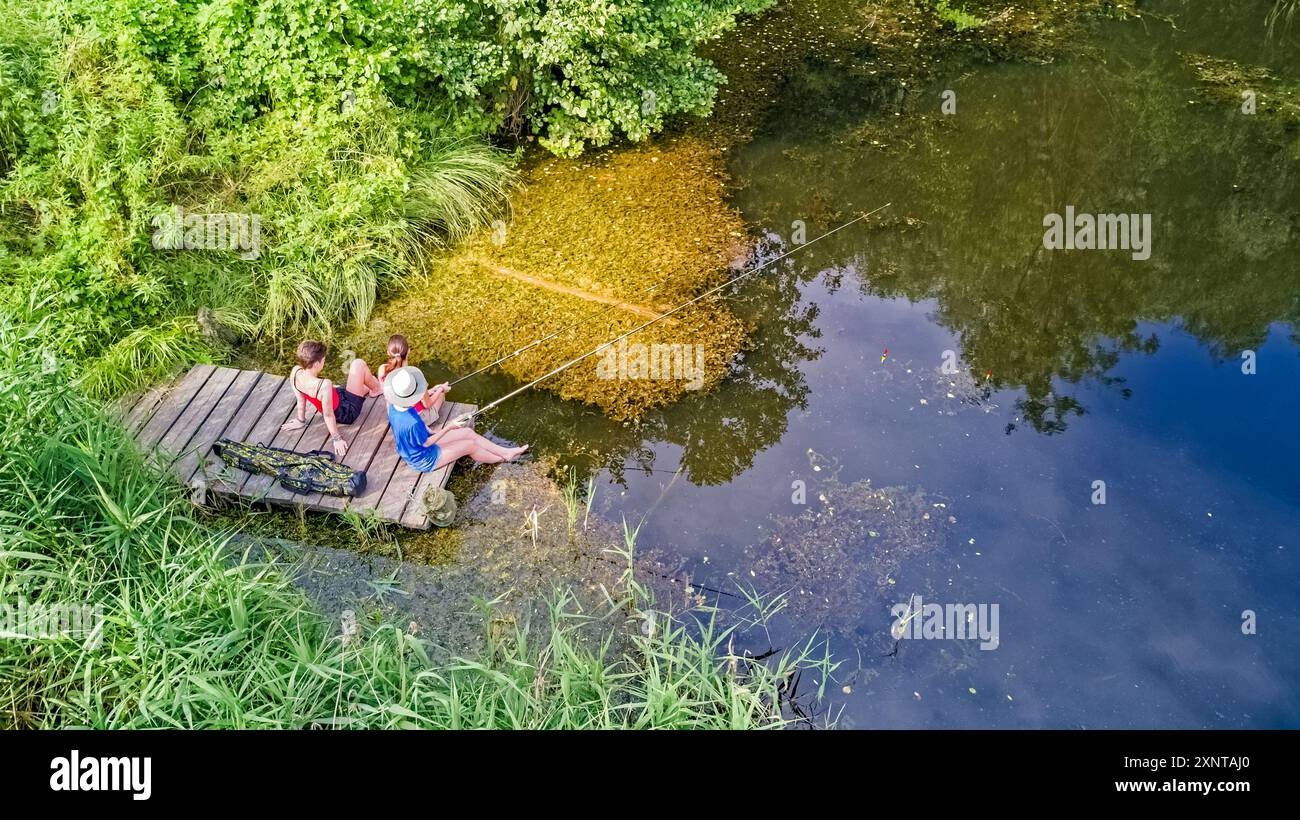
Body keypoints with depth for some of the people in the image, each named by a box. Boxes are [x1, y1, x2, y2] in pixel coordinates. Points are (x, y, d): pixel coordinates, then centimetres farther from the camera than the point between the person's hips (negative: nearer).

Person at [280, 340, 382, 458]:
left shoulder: (295, 372, -22)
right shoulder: (324, 385, -41)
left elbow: (300, 399, -4)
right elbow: (328, 415, -29)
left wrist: (301, 420, 11)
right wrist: (336, 438, -15)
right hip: (347, 411, -7)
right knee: (358, 364, 3)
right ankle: (378, 388, 30)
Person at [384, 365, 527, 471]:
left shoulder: (394, 406, -14)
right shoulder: (412, 422, -41)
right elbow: (426, 443, -24)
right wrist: (449, 427, -21)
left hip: (411, 450, 8)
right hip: (424, 461, -8)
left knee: (468, 433, 10)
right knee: (470, 445, 3)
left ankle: (506, 452, 24)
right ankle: (503, 459, 31)